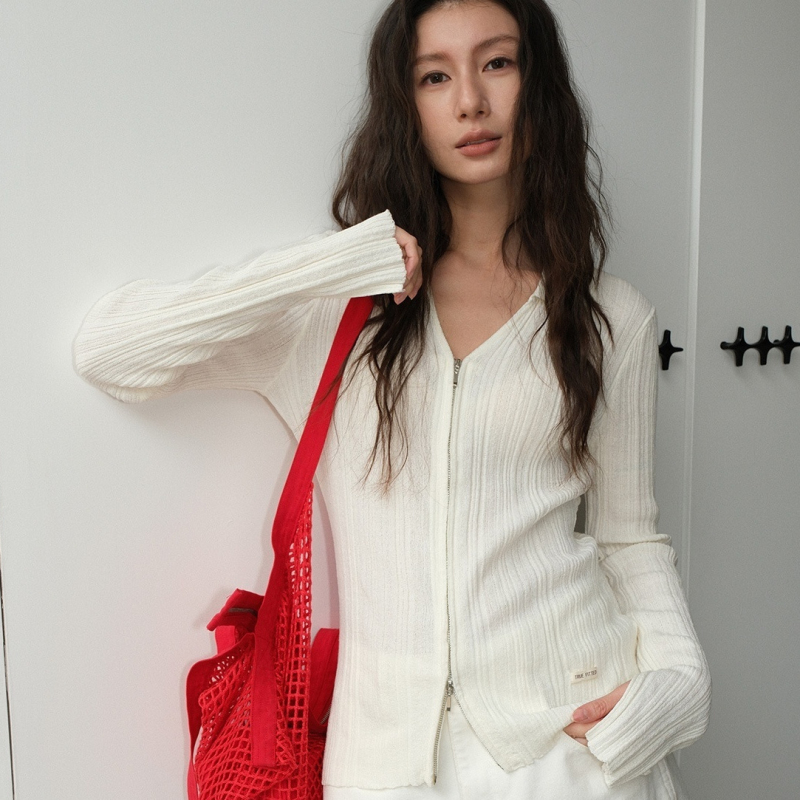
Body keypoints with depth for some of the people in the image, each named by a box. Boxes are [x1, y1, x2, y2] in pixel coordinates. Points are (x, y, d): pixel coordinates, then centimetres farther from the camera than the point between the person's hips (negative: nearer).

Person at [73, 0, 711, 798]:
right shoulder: (339, 305, -1)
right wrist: (326, 267, -17)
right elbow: (105, 349, -9)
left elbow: (629, 534, 8)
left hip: (575, 725, 1)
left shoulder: (612, 318, 2)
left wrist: (674, 669, -10)